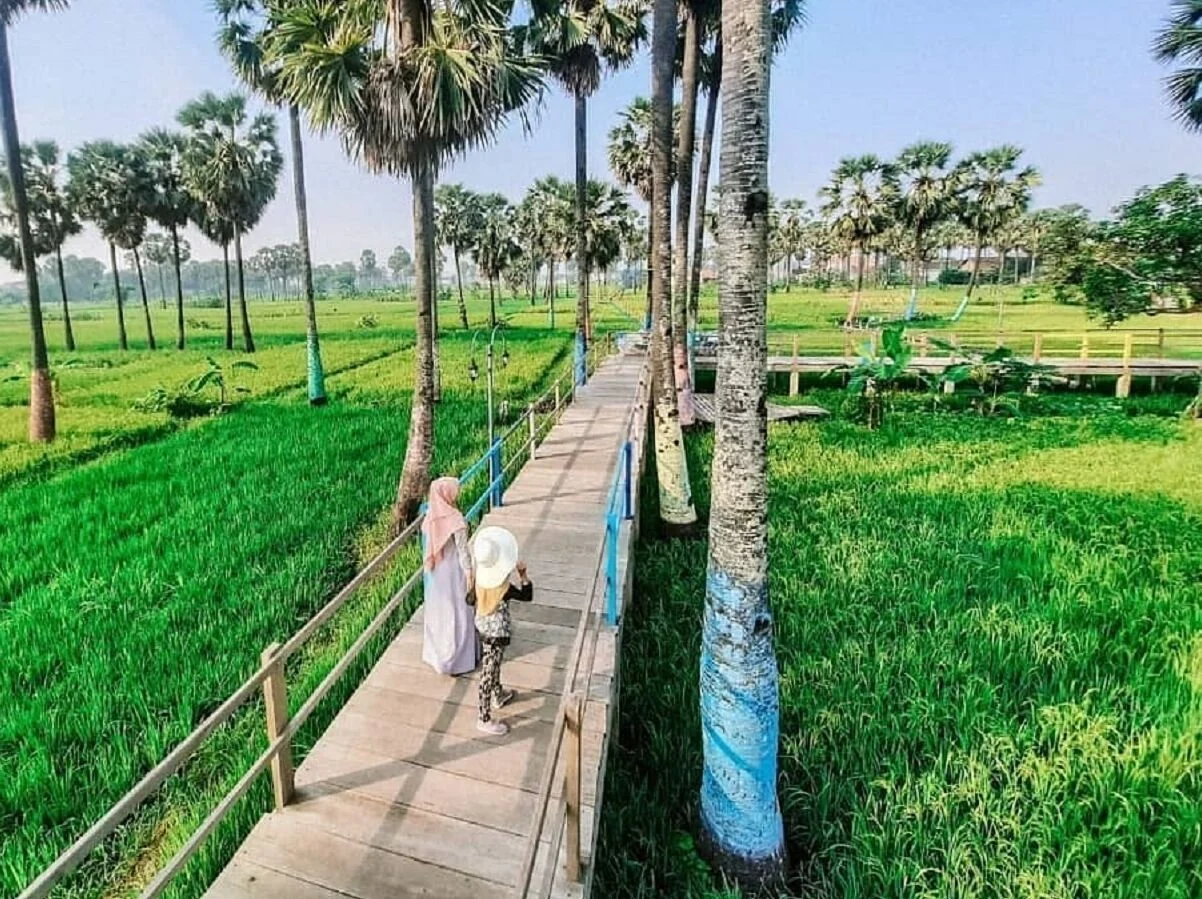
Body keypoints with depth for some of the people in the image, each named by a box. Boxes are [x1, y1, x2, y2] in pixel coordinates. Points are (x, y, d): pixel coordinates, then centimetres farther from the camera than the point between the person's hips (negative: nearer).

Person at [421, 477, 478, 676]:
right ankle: (457, 660, 20)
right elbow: (463, 551, -20)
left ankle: (436, 653, 36)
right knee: (457, 614, 8)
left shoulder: (430, 517, -5)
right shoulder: (455, 520, -26)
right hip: (453, 573, -6)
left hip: (435, 574, 7)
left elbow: (428, 546, 5)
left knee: (437, 611, 20)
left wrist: (431, 568, 17)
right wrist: (470, 575, -11)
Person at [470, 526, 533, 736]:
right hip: (497, 631, -8)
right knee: (489, 672, 4)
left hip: (482, 625, 8)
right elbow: (527, 596, -17)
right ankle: (484, 720, 17)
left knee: (493, 663, 28)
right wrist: (523, 575, -19)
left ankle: (499, 695, 52)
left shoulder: (481, 577, -12)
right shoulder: (504, 587, -31)